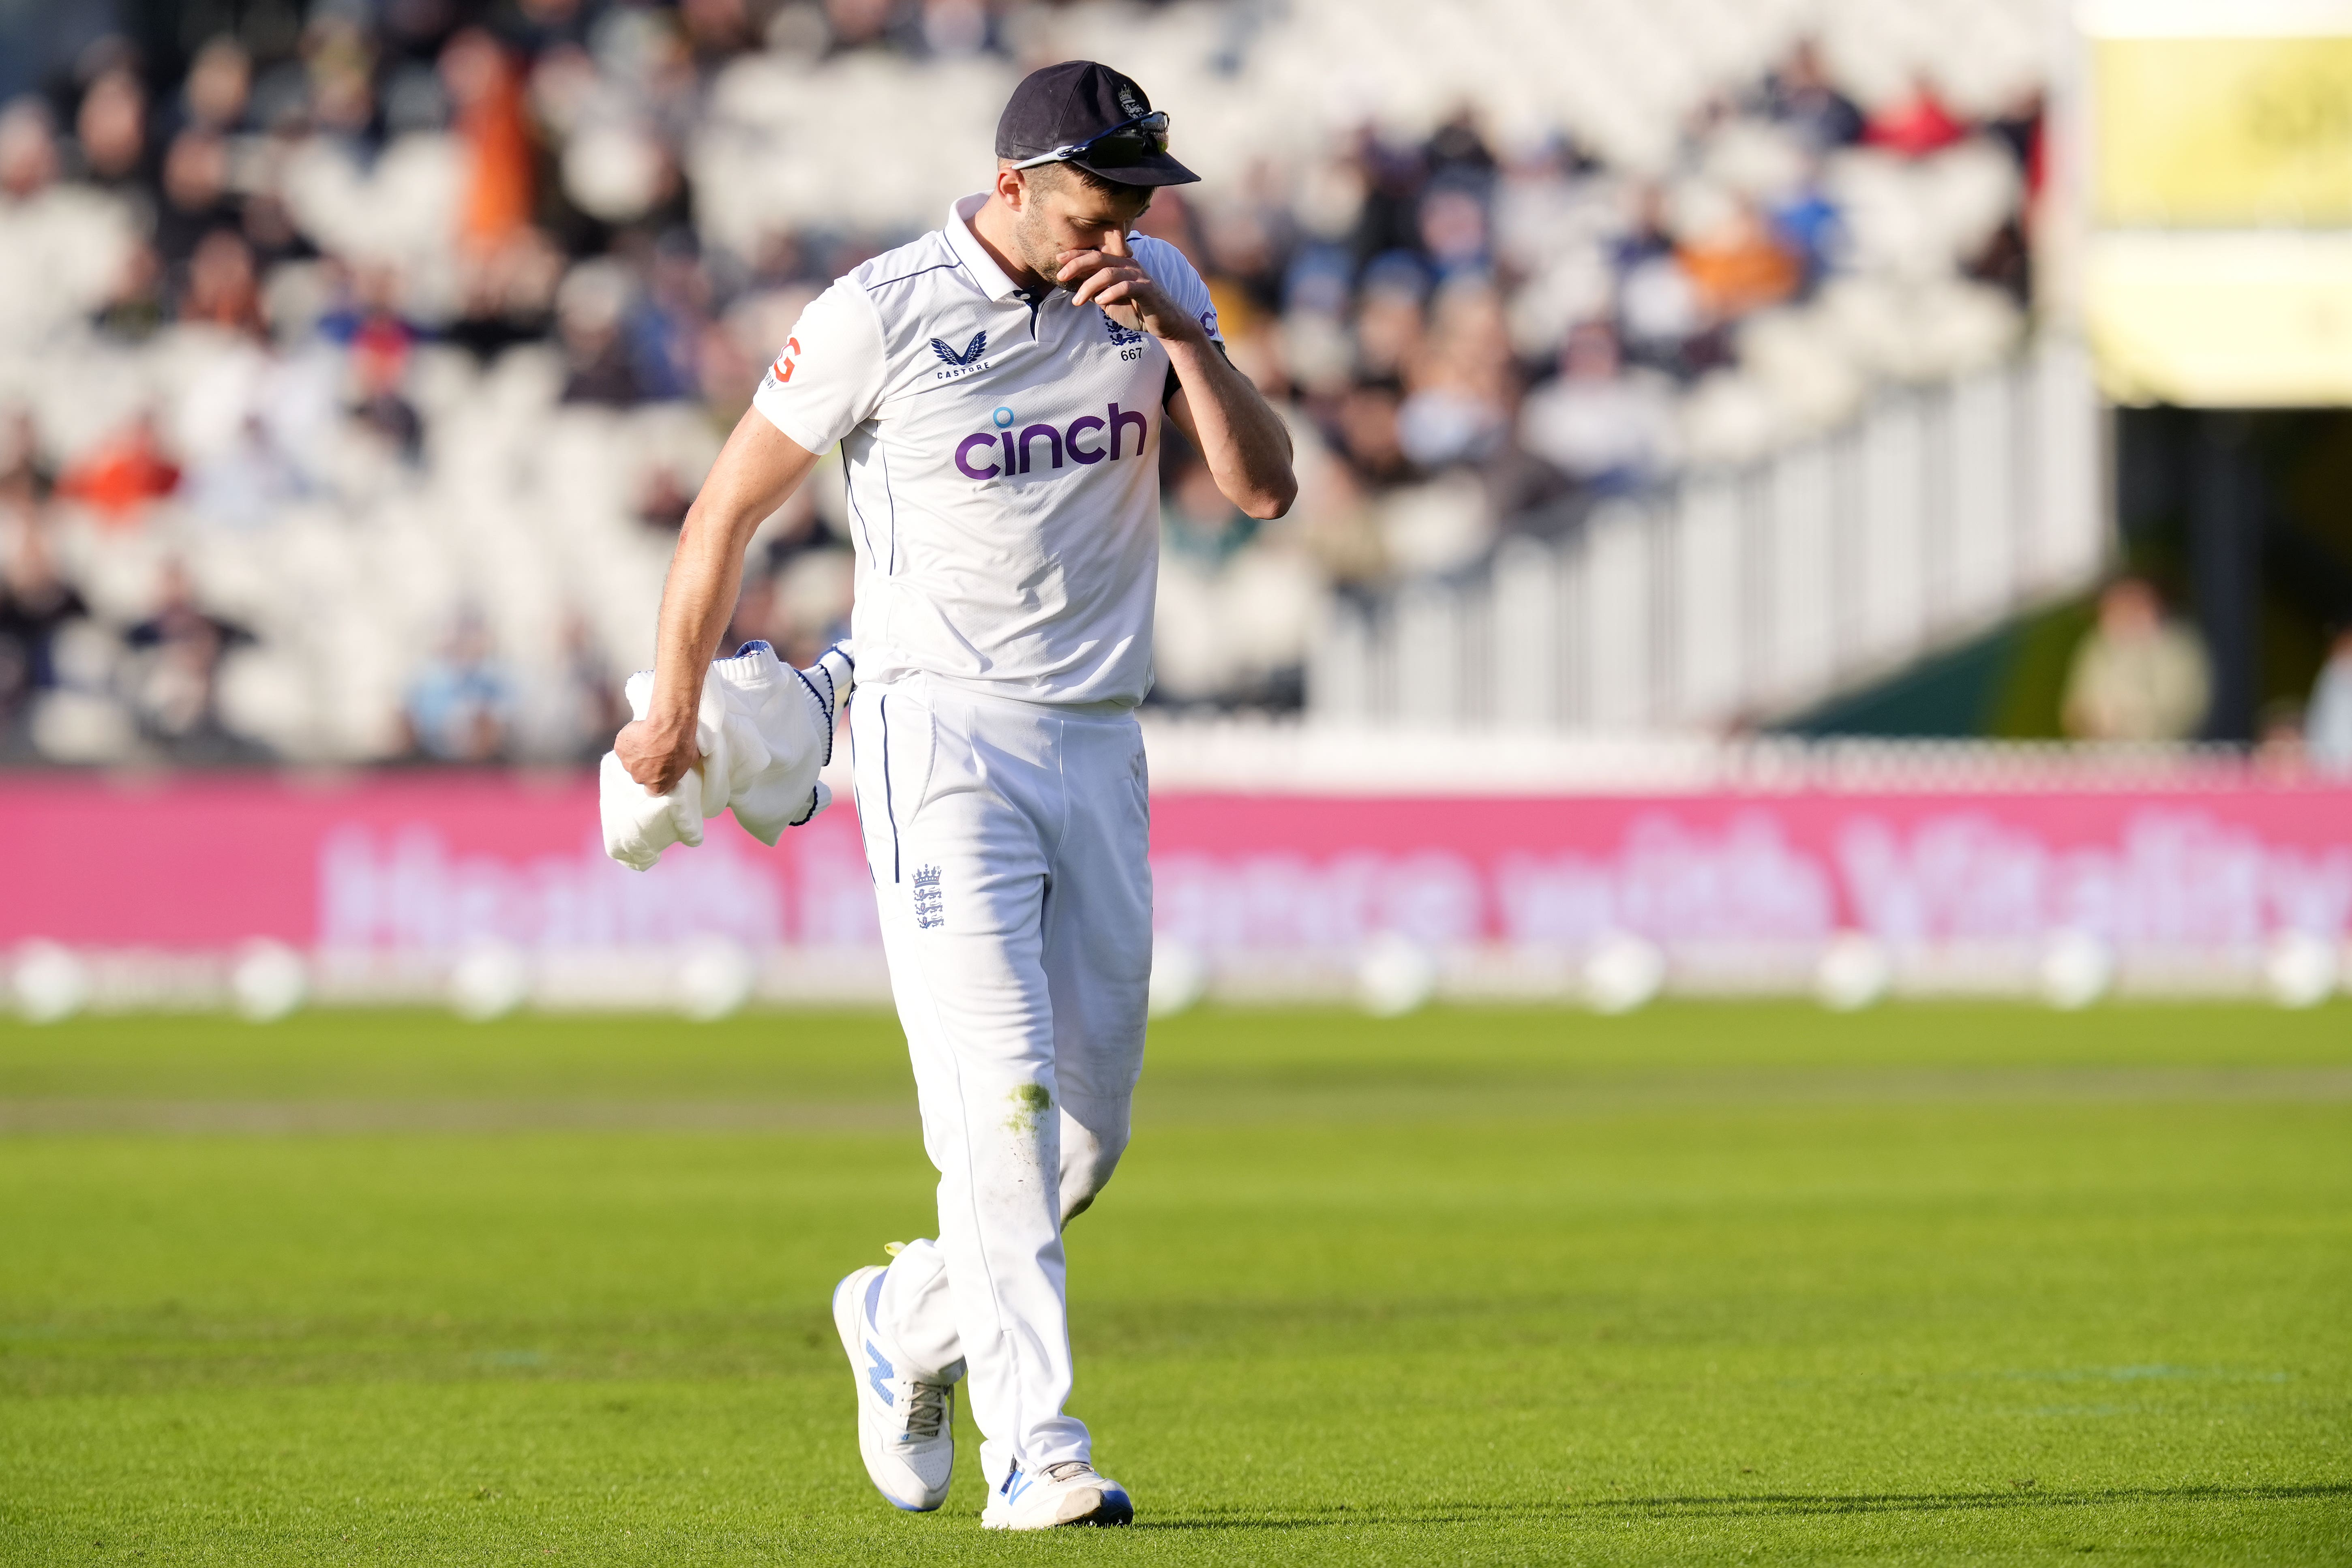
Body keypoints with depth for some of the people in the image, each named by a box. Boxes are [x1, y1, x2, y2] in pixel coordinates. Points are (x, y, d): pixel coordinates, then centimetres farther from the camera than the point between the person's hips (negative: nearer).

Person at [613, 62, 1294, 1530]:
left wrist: (1178, 334, -17)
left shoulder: (1156, 289, 4)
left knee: (1087, 1134, 8)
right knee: (1002, 1091, -18)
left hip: (1098, 748, 5)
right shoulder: (886, 313, -11)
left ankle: (909, 1317, 35)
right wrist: (674, 714, 8)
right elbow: (731, 506, 0)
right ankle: (1035, 1450, -22)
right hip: (943, 735, -5)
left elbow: (1265, 486, -4)